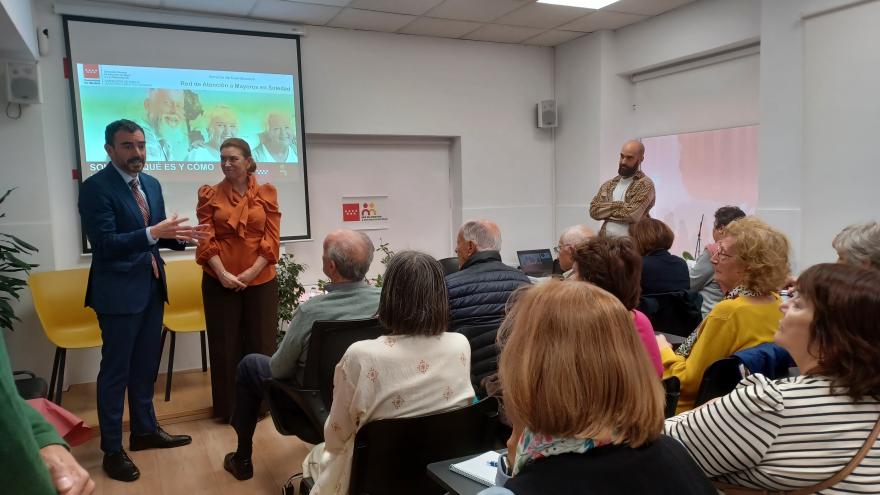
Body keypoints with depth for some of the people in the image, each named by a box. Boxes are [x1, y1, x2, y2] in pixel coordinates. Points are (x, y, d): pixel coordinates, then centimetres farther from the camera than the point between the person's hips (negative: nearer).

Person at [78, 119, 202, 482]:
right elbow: (103, 244, -22)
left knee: (145, 365, 18)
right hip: (119, 291, -7)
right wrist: (153, 233, -31)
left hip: (152, 287, 7)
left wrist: (176, 236, -6)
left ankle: (145, 430, 33)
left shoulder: (151, 184, 9)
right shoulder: (96, 187, -14)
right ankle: (112, 449, 17)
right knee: (115, 370, 4)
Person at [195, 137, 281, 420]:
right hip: (220, 281, 0)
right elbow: (206, 240, -2)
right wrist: (223, 274, -14)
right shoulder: (209, 195, 3)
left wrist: (251, 272, -11)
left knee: (260, 342, 7)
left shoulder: (267, 193, 3)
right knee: (226, 344, 7)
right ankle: (229, 407, 20)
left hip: (261, 280, 0)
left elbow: (272, 238, -1)